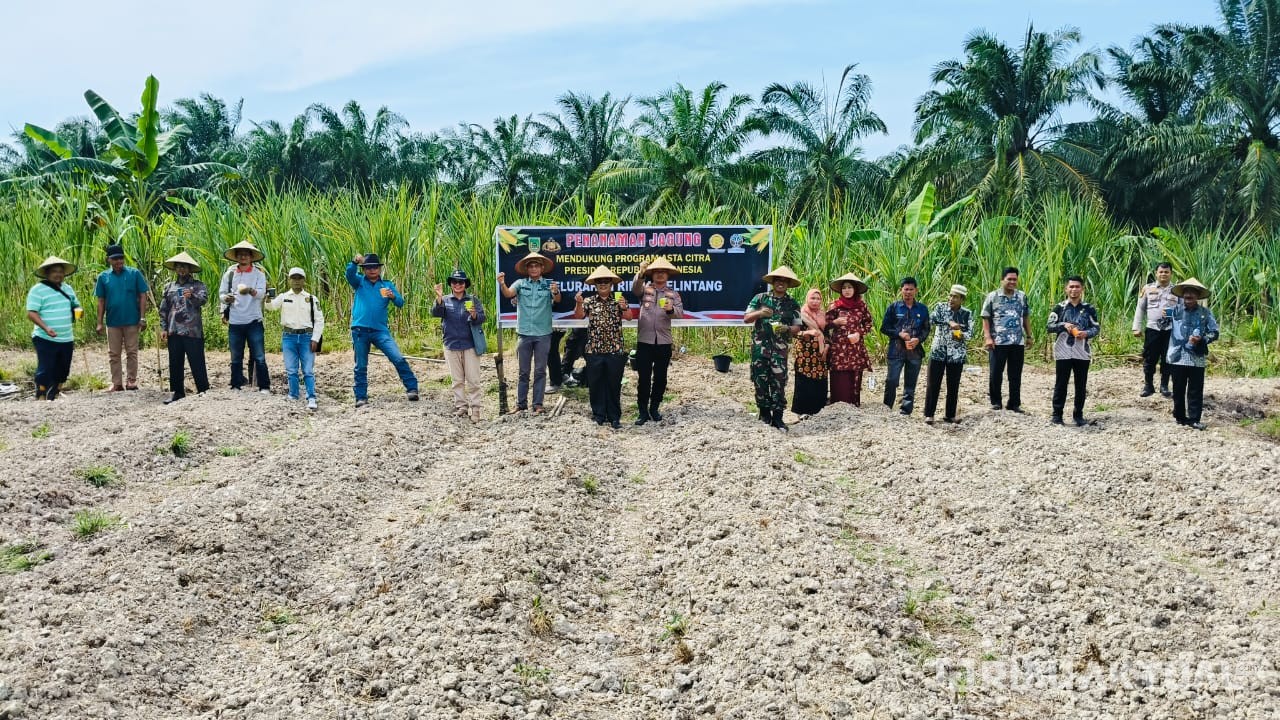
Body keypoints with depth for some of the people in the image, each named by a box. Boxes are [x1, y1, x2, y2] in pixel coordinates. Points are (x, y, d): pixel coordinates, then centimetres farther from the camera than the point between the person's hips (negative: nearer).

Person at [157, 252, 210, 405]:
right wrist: (163, 328, 6)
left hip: (193, 332, -4)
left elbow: (203, 300, -16)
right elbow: (163, 310, 15)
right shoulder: (169, 287, 16)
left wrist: (192, 296, -37)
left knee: (197, 364, -4)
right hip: (174, 332, 4)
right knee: (175, 364, 9)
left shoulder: (198, 285, 4)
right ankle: (177, 392, 18)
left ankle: (204, 392, 2)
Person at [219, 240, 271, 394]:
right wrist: (226, 298, -14)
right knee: (236, 358, 9)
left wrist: (250, 291, -35)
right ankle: (236, 386, 18)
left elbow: (261, 293, -13)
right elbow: (222, 293, 10)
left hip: (254, 322, -2)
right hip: (235, 322, 2)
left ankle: (264, 387, 1)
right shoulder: (229, 273, 7)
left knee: (259, 357, -3)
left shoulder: (259, 274, 1)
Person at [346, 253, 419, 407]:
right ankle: (361, 398, 13)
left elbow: (400, 303, 2)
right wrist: (354, 262, -32)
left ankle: (412, 388, -13)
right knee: (360, 366, 6)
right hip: (360, 331, 0)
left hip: (380, 330, 0)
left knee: (398, 359, -15)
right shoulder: (359, 281, 11)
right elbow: (350, 274, -11)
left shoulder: (387, 285, 11)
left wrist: (392, 296, -21)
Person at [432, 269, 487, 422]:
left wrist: (474, 315, -29)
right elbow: (435, 313, -11)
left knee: (473, 379, -4)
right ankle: (461, 406, 14)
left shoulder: (473, 300, 4)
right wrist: (439, 298, -29)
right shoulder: (445, 300, 7)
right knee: (457, 380, 8)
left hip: (470, 345, -2)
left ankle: (475, 408, -2)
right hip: (451, 345, 2)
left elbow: (482, 318, -7)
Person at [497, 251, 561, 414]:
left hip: (543, 334, -1)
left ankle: (538, 404, 9)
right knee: (524, 371, 8)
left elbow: (557, 300, -15)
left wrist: (556, 292, -38)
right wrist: (502, 284, -33)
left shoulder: (549, 284, 0)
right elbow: (508, 293, -12)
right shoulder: (521, 283, 4)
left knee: (540, 371, 4)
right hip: (524, 333, 1)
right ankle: (521, 403, 13)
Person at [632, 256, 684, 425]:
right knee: (643, 378, -1)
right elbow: (635, 288, -17)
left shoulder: (673, 294, 8)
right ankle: (643, 412, 5)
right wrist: (641, 273, -36)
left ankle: (654, 409, 22)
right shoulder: (644, 289, 6)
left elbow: (680, 313, -7)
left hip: (664, 342, 2)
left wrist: (671, 309, -30)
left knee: (660, 378, 8)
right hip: (644, 341, -2)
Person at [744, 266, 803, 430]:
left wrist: (787, 328, -15)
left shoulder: (792, 304, 8)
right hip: (759, 346, 1)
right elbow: (746, 318, 6)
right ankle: (764, 412, 16)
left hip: (780, 348, -1)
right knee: (760, 380, 3)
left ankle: (777, 417, -2)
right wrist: (759, 313, -14)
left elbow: (797, 328, 8)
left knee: (779, 381, -6)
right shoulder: (760, 298, 8)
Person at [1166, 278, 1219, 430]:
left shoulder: (1205, 313, 2)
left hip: (1197, 358, -1)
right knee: (1178, 389, 9)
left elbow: (1214, 333, 1)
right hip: (1177, 357, 1)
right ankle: (1179, 416, 22)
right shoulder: (1175, 311, 4)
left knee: (1196, 390, 2)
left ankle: (1194, 419, 9)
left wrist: (1201, 339, -14)